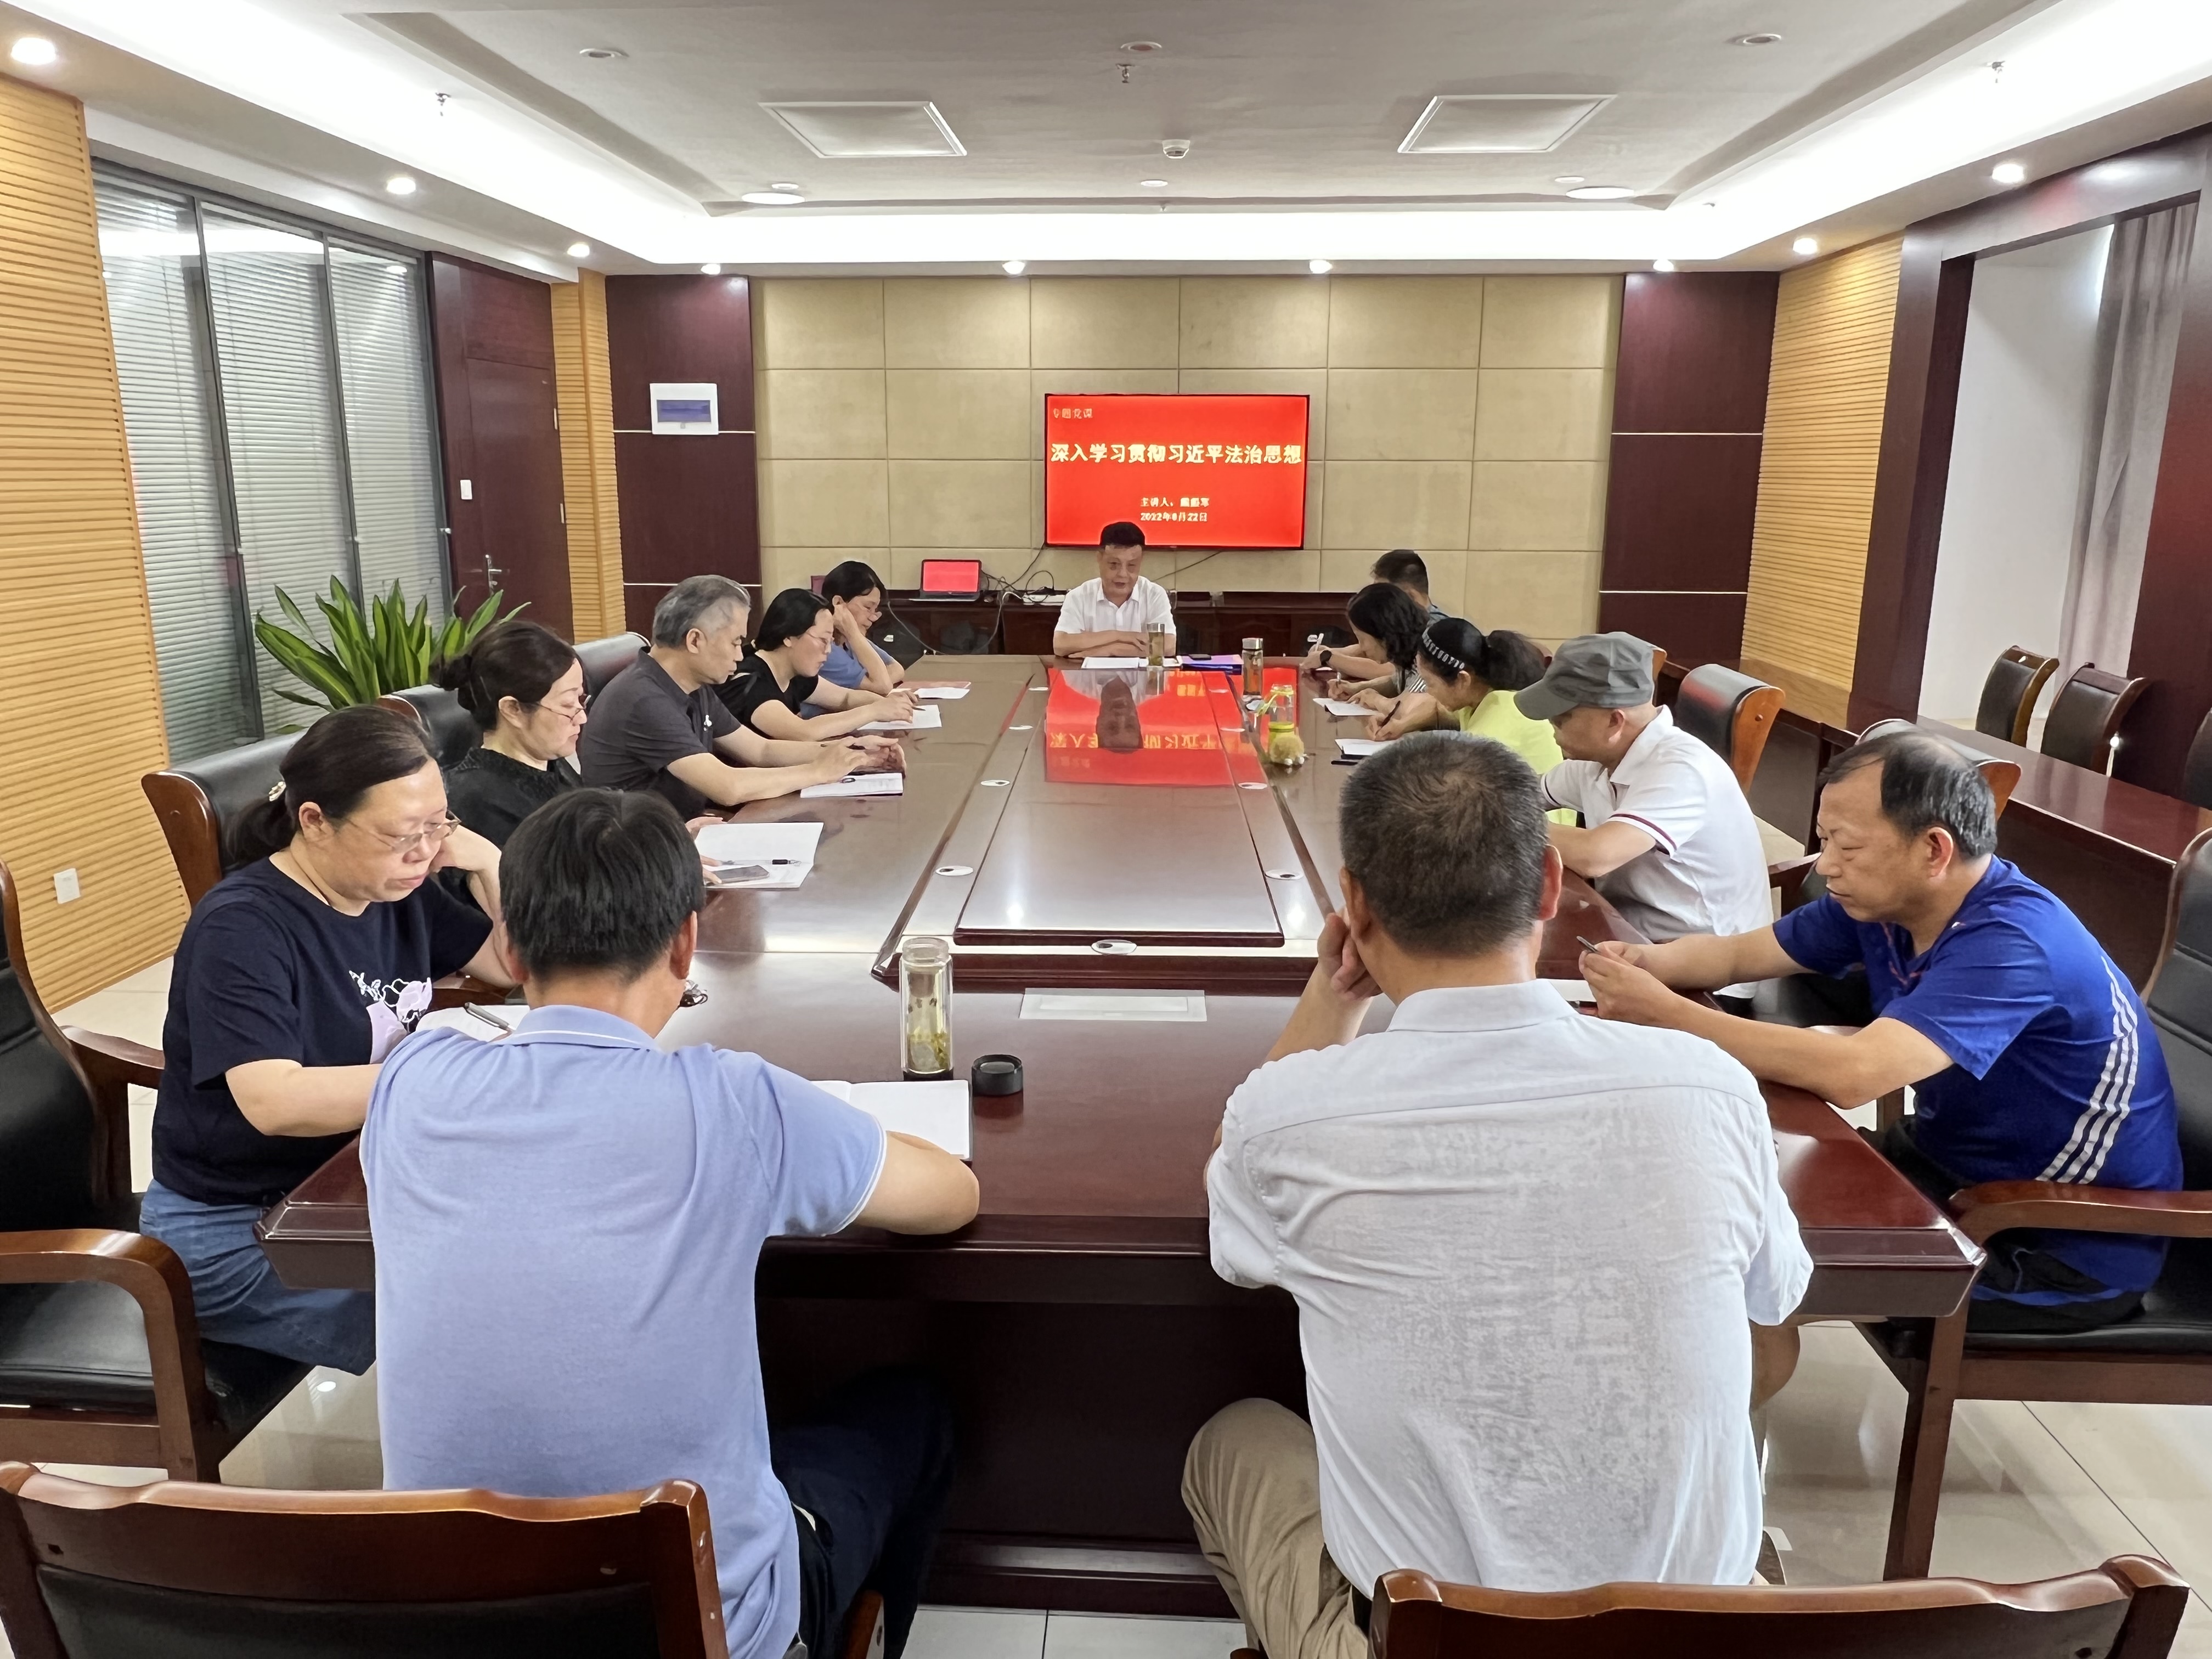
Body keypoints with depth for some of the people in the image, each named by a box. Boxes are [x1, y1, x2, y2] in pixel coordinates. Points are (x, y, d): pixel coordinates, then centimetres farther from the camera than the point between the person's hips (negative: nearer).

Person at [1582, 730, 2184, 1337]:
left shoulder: (2011, 940, -31)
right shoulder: (1882, 900, -6)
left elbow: (1851, 1074, -42)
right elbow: (1737, 952, 3)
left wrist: (1664, 1012, -37)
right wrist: (1650, 961, -19)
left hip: (2072, 1248, -7)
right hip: (1951, 1156, 8)